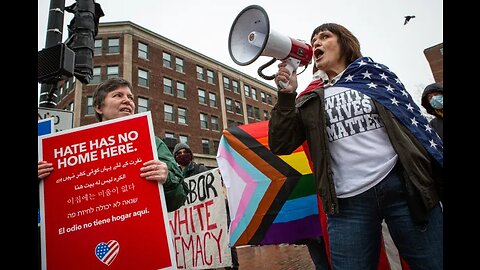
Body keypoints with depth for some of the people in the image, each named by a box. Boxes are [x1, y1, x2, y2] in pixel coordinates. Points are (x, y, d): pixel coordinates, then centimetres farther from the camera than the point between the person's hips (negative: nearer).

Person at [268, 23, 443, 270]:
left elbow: (416, 124, 10)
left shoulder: (374, 74, 13)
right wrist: (286, 96, -6)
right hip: (347, 203, 1)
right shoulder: (310, 102, 13)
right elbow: (280, 146, 4)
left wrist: (435, 179, 1)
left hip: (401, 186, 0)